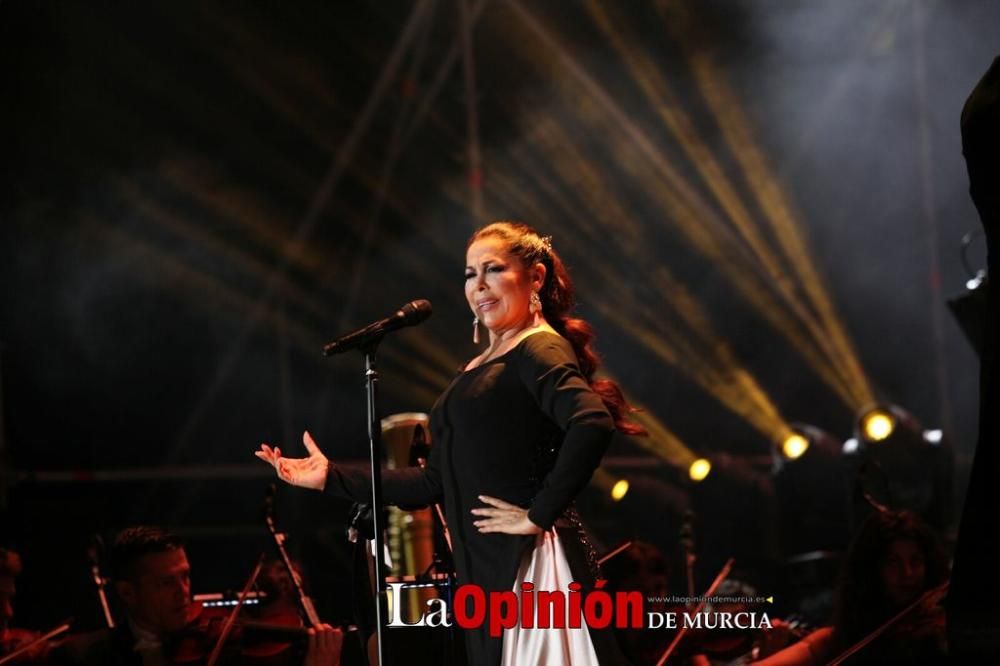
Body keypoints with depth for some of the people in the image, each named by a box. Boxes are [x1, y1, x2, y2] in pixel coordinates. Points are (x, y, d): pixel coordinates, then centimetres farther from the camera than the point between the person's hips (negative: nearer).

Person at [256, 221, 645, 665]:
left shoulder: (539, 350, -6)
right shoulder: (477, 370, 20)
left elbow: (593, 424, -25)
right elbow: (437, 483, 19)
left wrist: (540, 516, -20)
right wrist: (332, 478, 18)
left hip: (531, 565, -9)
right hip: (485, 571, 9)